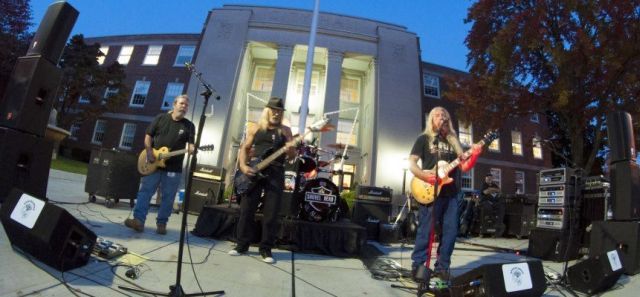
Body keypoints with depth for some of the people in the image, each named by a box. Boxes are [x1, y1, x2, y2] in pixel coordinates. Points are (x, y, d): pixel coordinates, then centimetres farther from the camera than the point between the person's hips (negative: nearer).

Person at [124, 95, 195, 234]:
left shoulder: (189, 126, 4)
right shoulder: (160, 118, 6)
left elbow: (191, 144, -1)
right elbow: (148, 135, 6)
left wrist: (191, 149, -26)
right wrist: (149, 152, -7)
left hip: (173, 168, 0)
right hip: (153, 164, 1)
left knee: (168, 198, 4)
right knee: (145, 191, -2)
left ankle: (161, 224, 15)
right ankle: (138, 220, 1)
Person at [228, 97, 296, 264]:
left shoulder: (285, 131, 7)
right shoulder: (255, 129, 11)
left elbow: (292, 157, 4)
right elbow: (244, 149, 11)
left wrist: (291, 150, -20)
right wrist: (243, 166, -7)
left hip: (275, 174, -1)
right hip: (254, 172, 1)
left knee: (271, 213, -1)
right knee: (246, 209, 3)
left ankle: (266, 249, 11)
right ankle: (242, 245, 18)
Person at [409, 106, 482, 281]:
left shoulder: (453, 141, 18)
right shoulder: (424, 139, 5)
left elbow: (464, 166, 12)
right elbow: (411, 163, -1)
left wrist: (474, 155, -7)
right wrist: (424, 175, -18)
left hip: (451, 193, 5)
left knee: (450, 231, 6)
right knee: (425, 231, -3)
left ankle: (442, 267, 18)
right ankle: (418, 266, 8)